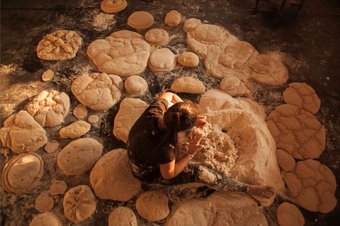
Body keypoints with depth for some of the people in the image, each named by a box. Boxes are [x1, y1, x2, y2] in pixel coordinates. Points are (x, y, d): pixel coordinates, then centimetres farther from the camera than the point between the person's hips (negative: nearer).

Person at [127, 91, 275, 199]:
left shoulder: (155, 109, -32)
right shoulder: (165, 148, -43)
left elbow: (169, 95, -9)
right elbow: (169, 174, -23)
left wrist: (193, 118, -14)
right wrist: (190, 154, -21)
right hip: (150, 173, -5)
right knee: (199, 172, -14)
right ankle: (247, 189, 5)